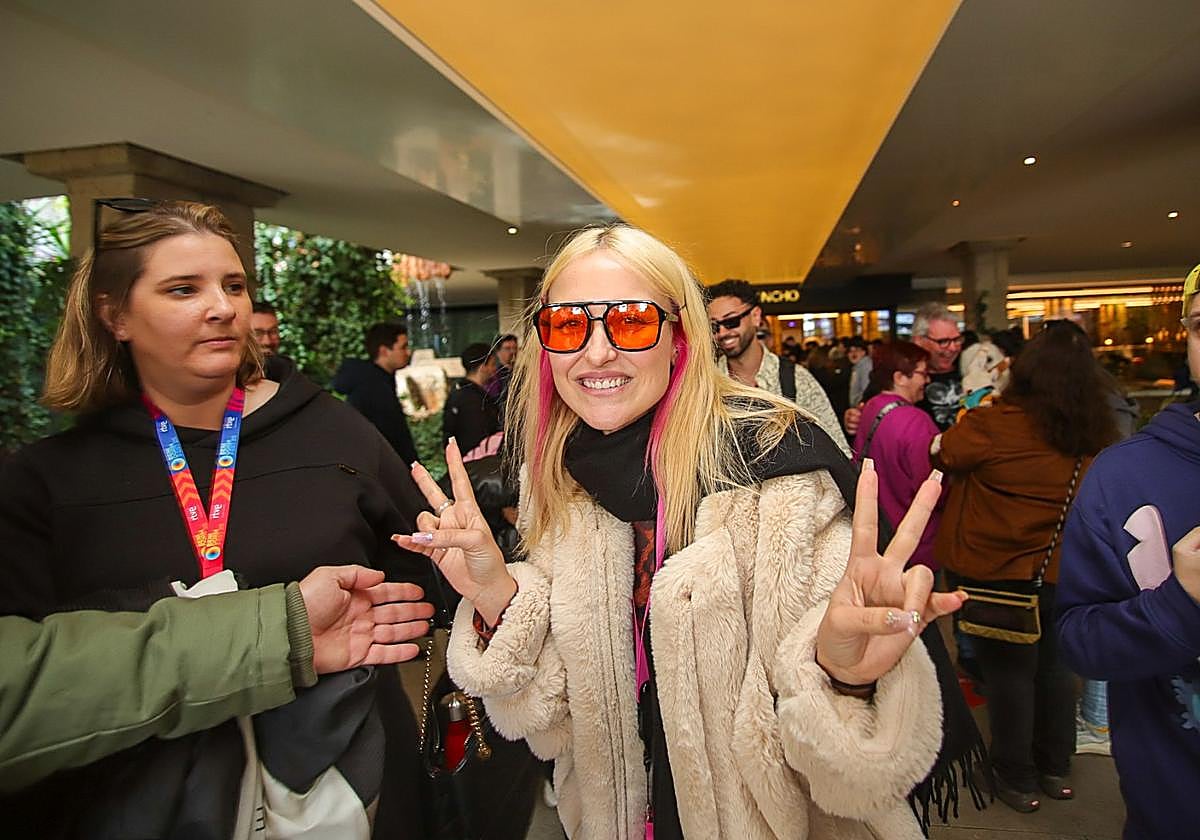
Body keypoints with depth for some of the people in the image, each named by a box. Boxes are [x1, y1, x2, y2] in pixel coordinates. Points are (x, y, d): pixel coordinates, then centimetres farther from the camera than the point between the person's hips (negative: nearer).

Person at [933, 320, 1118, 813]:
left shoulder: (996, 424, -21)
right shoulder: (1097, 439, -3)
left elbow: (940, 454, -9)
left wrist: (972, 404, 4)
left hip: (997, 572, -5)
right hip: (1060, 573, 5)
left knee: (1008, 671, 9)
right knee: (1053, 666, 20)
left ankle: (1018, 778, 24)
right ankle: (1055, 768, 36)